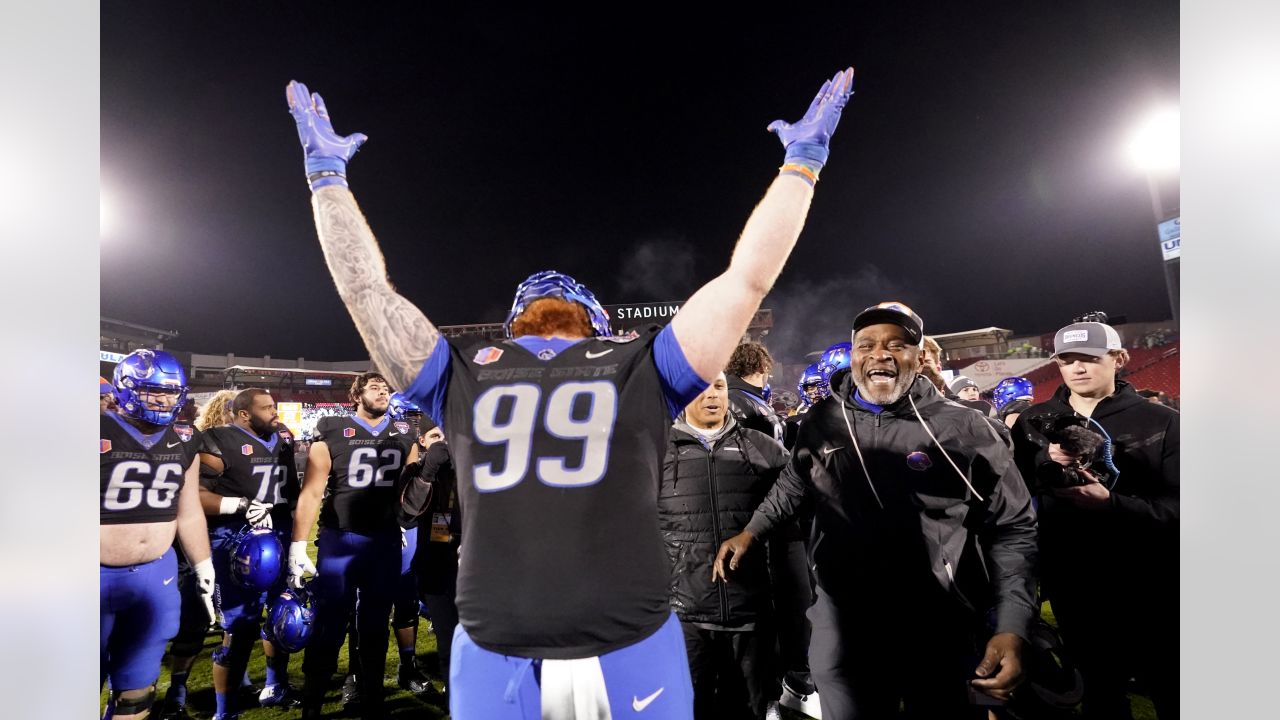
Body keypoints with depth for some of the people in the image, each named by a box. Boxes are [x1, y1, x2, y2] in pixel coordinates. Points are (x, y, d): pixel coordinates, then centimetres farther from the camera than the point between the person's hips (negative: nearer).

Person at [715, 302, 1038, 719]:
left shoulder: (965, 429, -7)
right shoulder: (823, 421, 0)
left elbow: (1012, 528, -3)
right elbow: (794, 482, 18)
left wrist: (1011, 628, -11)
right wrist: (750, 532, 16)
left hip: (941, 631, -1)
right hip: (842, 624, 2)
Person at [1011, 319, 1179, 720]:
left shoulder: (1160, 422, -5)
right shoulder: (1033, 421, 1)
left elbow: (1176, 506, -11)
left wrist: (1111, 503, -25)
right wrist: (1043, 461, -20)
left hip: (1147, 585, -2)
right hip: (1072, 585, 2)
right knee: (1100, 685, 20)